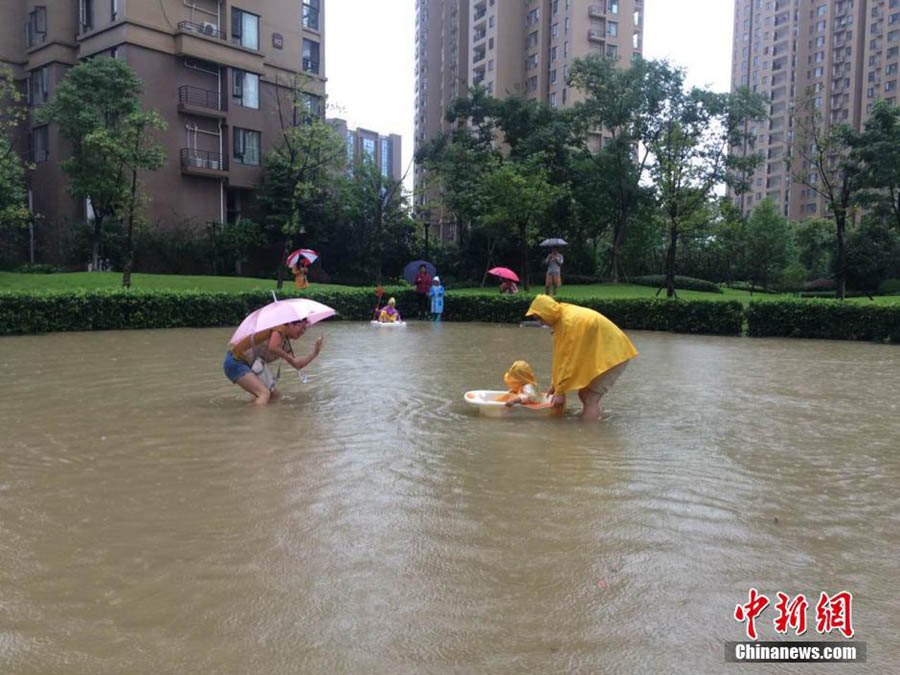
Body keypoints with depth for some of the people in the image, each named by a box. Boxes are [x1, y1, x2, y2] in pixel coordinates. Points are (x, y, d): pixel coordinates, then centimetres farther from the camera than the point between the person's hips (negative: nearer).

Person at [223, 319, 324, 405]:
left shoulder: (286, 344, 13)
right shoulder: (281, 329, -13)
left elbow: (297, 365, 13)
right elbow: (272, 348, -30)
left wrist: (314, 353, 6)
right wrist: (288, 358, -15)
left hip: (247, 365, 10)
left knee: (276, 395, 9)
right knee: (264, 393, -23)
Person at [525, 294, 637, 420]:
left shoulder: (569, 322, -26)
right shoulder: (563, 317, 2)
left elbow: (569, 359, -24)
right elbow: (561, 355, 7)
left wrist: (560, 392, -18)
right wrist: (555, 384, 9)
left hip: (612, 356, -9)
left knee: (590, 399, -11)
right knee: (584, 394, 13)